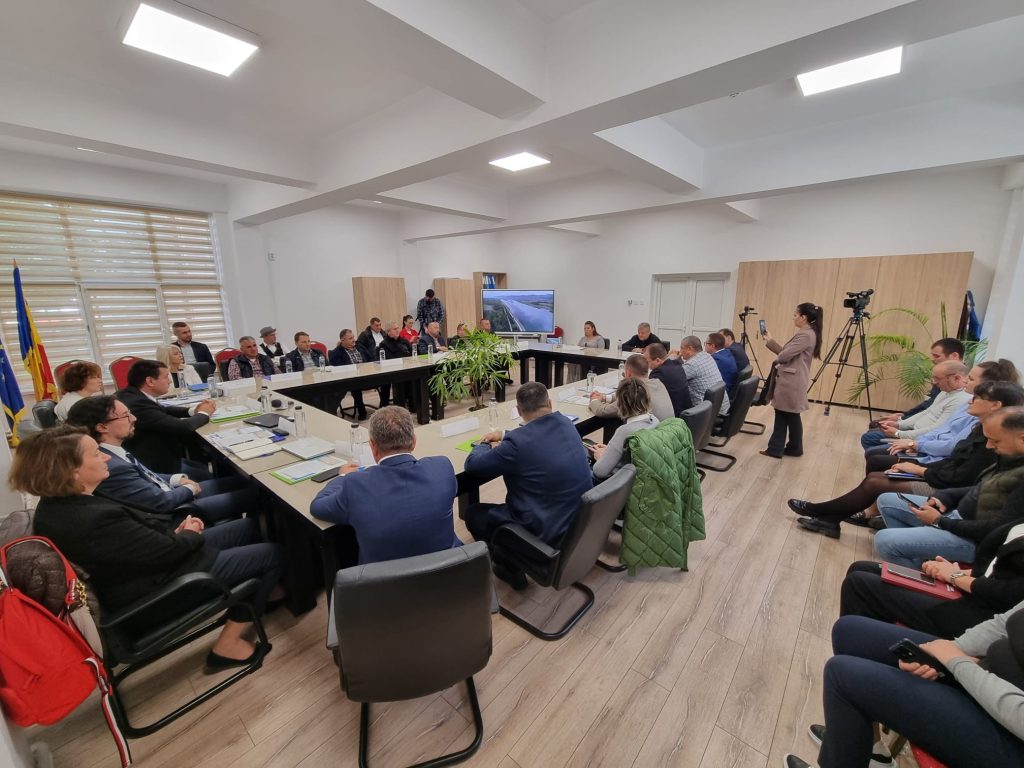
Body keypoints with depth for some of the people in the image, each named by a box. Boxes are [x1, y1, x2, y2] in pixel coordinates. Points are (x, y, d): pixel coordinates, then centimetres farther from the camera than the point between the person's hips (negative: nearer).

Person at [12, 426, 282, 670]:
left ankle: (261, 589, 31)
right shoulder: (95, 520, -35)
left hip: (138, 566, 10)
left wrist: (175, 532, -3)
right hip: (156, 586, -9)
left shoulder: (56, 505, -3)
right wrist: (190, 535, -4)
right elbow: (167, 552, -24)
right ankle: (228, 645, 10)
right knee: (272, 554, -3)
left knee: (250, 526, 13)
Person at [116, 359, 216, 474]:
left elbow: (163, 410, 14)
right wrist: (203, 413, -9)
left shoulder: (131, 394, -1)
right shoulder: (138, 404, -28)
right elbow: (183, 427, -30)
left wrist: (193, 410, -3)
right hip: (158, 467, -9)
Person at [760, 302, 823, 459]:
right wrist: (769, 340, 12)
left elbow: (784, 355, -20)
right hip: (787, 380, 10)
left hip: (792, 382, -10)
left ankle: (795, 448, 20)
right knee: (781, 413, 11)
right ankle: (775, 448, 16)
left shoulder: (806, 335, -18)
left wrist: (776, 360, 2)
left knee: (791, 416, 4)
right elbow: (785, 352, 15)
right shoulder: (805, 333, 16)